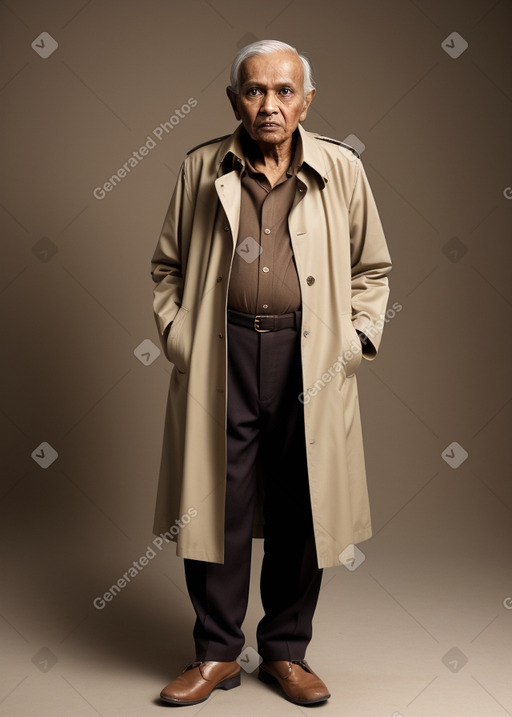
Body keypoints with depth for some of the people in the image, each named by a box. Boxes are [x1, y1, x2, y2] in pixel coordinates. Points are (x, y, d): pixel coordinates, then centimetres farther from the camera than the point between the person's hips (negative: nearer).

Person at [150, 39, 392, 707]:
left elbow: (372, 268, 13)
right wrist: (176, 334, 3)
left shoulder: (343, 170, 4)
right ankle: (218, 652, 23)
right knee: (216, 504, 4)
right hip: (221, 356, 0)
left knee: (302, 508, 7)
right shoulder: (200, 169, 6)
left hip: (310, 357, 0)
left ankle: (286, 651, 26)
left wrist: (356, 339, 1)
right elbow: (167, 264, 15)